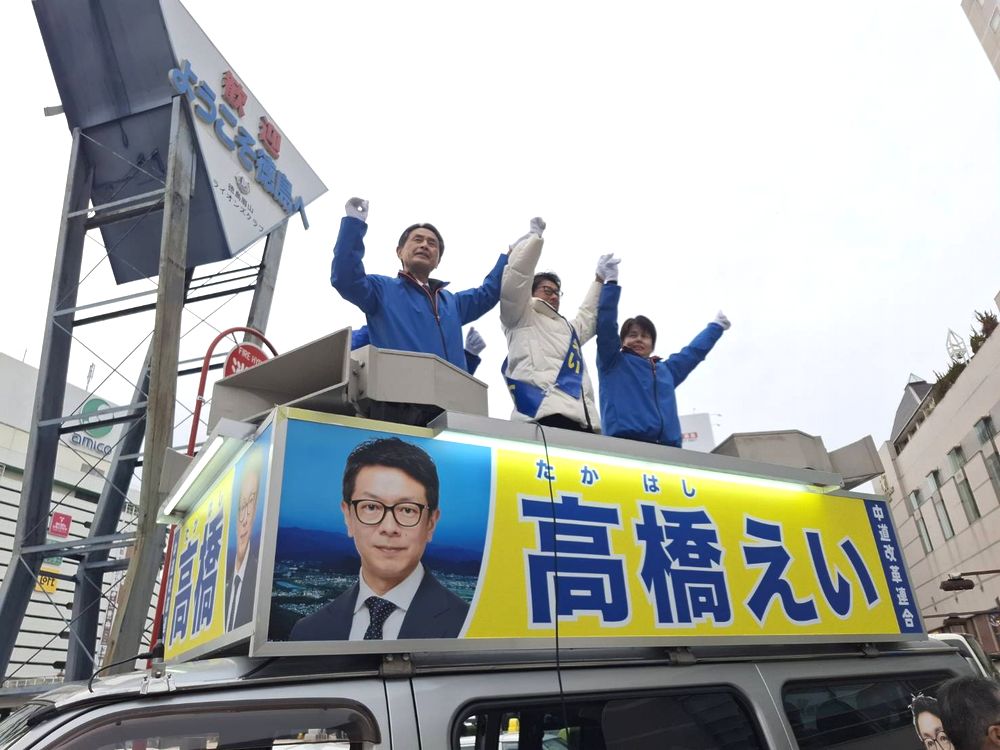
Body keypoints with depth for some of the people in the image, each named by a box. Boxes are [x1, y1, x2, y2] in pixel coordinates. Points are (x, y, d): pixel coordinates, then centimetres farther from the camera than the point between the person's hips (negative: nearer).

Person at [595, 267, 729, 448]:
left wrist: (717, 325, 52)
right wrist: (611, 282, -1)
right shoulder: (613, 363, 13)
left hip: (667, 448, 5)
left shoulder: (666, 370, 29)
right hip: (626, 446, -5)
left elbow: (694, 351, 41)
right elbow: (605, 324, 3)